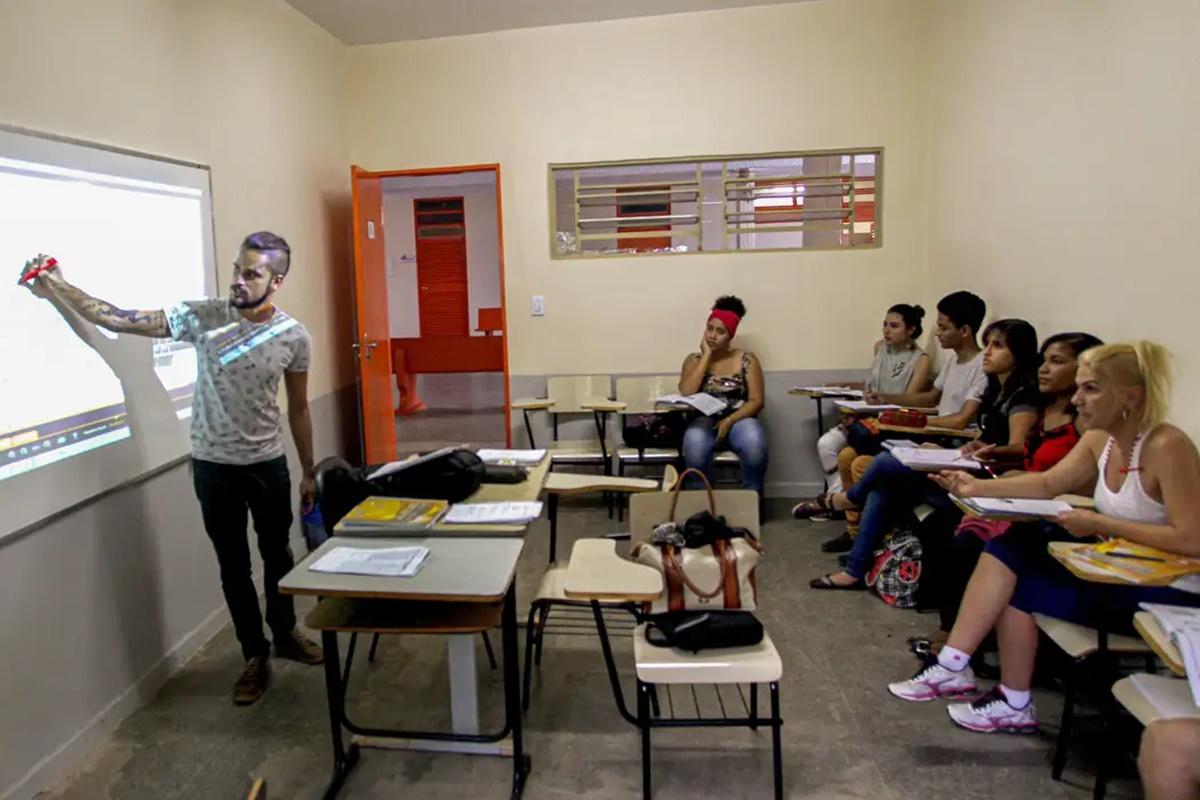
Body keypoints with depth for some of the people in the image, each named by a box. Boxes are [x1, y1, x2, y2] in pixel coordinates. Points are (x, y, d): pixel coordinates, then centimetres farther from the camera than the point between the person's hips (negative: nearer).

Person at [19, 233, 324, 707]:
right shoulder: (202, 316, -11)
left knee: (277, 555, 17)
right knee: (234, 566, 11)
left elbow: (298, 409, 1)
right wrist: (57, 286, -21)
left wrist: (308, 473, 5)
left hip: (269, 465, 1)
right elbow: (120, 321, -10)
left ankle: (285, 633, 42)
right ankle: (256, 657, 28)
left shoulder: (294, 337, -8)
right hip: (213, 467, 0)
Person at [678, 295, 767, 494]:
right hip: (704, 420, 0)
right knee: (694, 443, -36)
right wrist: (706, 355, -7)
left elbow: (756, 401, -1)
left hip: (738, 419, 0)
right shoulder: (694, 359, 9)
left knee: (754, 442, -36)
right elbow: (686, 393, -10)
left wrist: (729, 421, -17)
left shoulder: (746, 360, 6)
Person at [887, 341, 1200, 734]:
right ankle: (953, 666, -6)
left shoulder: (1167, 447, -24)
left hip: (1168, 595, -7)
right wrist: (976, 487, -8)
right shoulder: (1099, 440, 0)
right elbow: (1047, 483, 5)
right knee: (1004, 548, -8)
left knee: (1018, 589, -12)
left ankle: (1015, 706, 12)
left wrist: (1099, 524, -25)